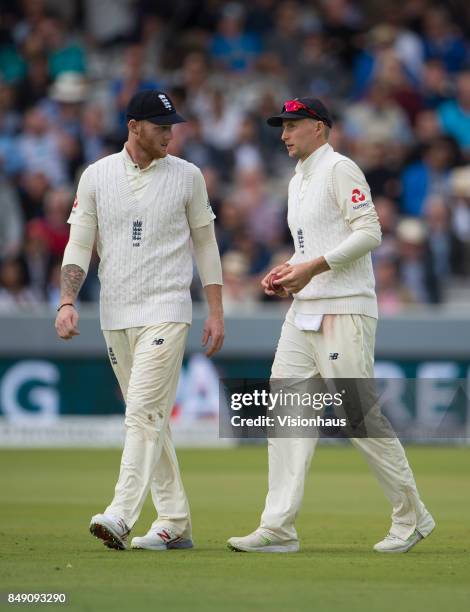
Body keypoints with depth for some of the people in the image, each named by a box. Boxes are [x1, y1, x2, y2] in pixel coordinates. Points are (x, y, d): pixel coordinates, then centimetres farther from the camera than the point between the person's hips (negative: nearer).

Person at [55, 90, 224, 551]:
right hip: (115, 315, 3)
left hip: (166, 310, -3)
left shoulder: (186, 176, 2)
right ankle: (175, 523, 14)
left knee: (144, 412, -16)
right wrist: (67, 302, -10)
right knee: (148, 419, 8)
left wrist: (216, 311, 4)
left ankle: (121, 517, -25)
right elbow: (78, 245, 4)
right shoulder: (97, 176, 4)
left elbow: (205, 244, 7)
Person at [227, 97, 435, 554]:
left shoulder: (340, 169, -7)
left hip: (344, 311, -9)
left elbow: (369, 233, -17)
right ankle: (278, 528, -4)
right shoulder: (297, 182, 21)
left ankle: (411, 517, 6)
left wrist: (312, 268, -20)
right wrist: (286, 272, 9)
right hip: (304, 311, 9)